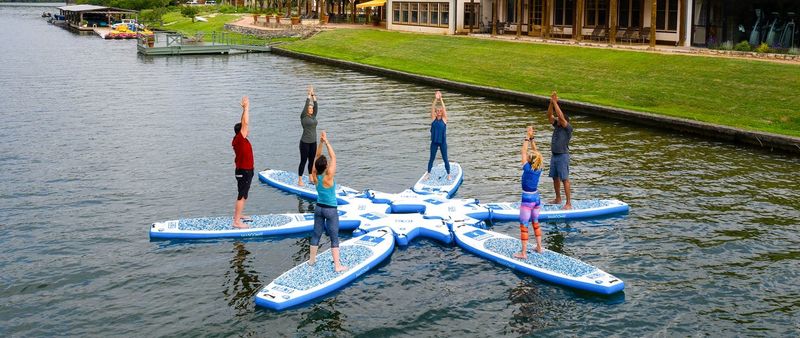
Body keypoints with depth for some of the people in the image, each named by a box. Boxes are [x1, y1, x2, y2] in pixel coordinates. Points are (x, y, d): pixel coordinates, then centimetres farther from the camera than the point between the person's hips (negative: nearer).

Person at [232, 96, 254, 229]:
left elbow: (244, 123, 13)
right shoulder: (239, 139, -20)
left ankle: (238, 214, 35)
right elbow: (245, 123, -28)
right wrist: (246, 107, -22)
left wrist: (245, 109, 9)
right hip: (244, 172, -10)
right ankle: (236, 222, -5)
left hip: (245, 171, 10)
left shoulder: (240, 140, 4)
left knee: (243, 194, 22)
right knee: (242, 196, -7)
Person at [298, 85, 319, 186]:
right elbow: (306, 105, -15)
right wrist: (309, 94, -12)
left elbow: (315, 106, 3)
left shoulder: (314, 116, 9)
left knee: (312, 161, 12)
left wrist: (314, 95, 0)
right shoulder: (303, 117, -7)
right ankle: (300, 180, 3)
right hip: (305, 142, -6)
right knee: (303, 161, -2)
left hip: (313, 142, 6)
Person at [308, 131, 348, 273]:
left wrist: (321, 142, -6)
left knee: (316, 234, 18)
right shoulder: (328, 177, -24)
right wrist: (326, 141, -17)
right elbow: (333, 157, -21)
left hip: (319, 208, 6)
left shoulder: (315, 176, -9)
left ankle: (312, 259, 31)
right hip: (331, 209, -6)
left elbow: (317, 156, 0)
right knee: (334, 238, 0)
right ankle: (337, 265, 2)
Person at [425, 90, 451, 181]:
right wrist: (435, 99, -19)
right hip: (434, 142, 2)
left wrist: (441, 100, -17)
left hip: (443, 142, -2)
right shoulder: (433, 119, 1)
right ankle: (428, 173, 22)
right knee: (431, 158, 10)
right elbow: (432, 108, -10)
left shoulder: (444, 119, -2)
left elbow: (444, 109, -13)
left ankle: (448, 174, 15)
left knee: (445, 159, 4)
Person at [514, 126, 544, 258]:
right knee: (535, 223, 21)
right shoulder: (539, 168, -3)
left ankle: (524, 253, -1)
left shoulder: (527, 168, -18)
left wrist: (528, 137, -9)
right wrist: (532, 138, 6)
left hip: (527, 200, -7)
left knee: (524, 226, -2)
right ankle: (539, 247, 29)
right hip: (537, 198, 7)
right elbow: (536, 152, 7)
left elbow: (523, 151, -13)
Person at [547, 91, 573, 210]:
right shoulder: (557, 126, 9)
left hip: (563, 156, -8)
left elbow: (561, 116, -23)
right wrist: (551, 102, -12)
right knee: (555, 178, 15)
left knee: (565, 179, -7)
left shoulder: (568, 128, -11)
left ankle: (569, 203, -5)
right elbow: (549, 115, 1)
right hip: (554, 155, 8)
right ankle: (558, 199, 28)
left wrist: (555, 102, -20)